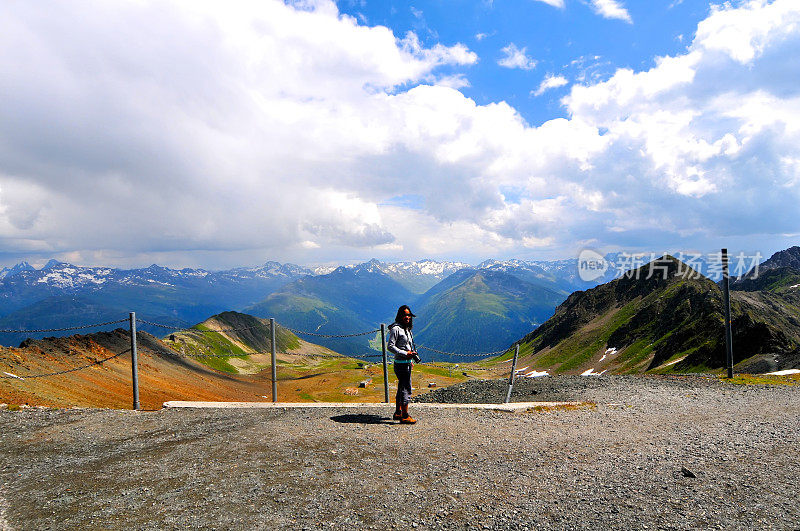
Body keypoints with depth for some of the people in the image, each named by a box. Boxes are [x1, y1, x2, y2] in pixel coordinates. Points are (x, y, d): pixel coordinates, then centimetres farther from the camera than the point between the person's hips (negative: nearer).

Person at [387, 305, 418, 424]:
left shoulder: (407, 328, 13)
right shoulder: (396, 329, -14)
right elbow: (390, 346, -18)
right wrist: (405, 353, -21)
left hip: (406, 363, 9)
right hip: (401, 364, -9)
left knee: (402, 389, 16)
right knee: (406, 389, -7)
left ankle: (398, 413, 26)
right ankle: (405, 416, 0)